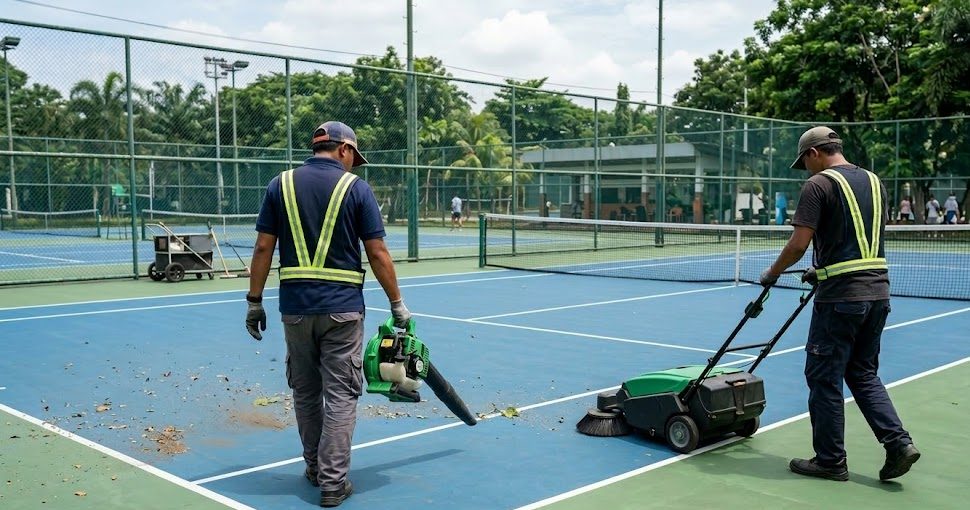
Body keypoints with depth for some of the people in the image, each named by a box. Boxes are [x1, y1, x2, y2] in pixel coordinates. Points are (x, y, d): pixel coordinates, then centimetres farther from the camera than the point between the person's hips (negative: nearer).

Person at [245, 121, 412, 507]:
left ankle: (316, 468, 29)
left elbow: (264, 247, 2)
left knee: (305, 392, 17)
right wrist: (397, 305, 3)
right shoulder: (356, 188, -2)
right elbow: (378, 253, -5)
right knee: (340, 395, 4)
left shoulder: (280, 184, 5)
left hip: (296, 307, 3)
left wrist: (254, 301, 8)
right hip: (342, 307, -3)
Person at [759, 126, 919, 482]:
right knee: (863, 374, 19)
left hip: (841, 296, -8)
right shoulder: (874, 182, 14)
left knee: (824, 377, 5)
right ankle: (898, 443, 9)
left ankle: (830, 460, 13)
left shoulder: (818, 185, -9)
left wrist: (772, 273, 2)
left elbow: (799, 244, -14)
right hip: (878, 290, 8)